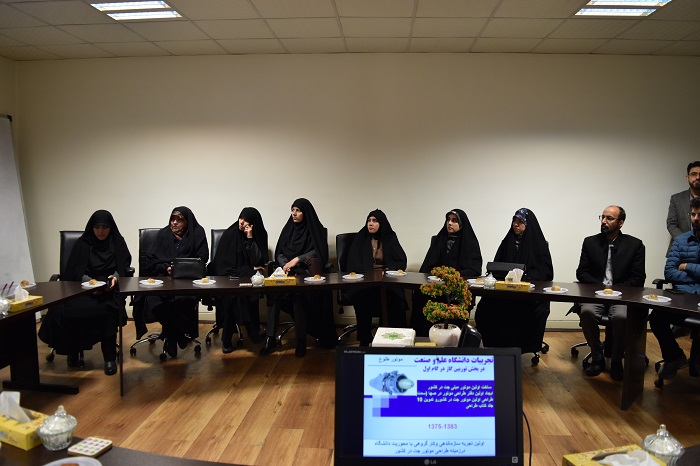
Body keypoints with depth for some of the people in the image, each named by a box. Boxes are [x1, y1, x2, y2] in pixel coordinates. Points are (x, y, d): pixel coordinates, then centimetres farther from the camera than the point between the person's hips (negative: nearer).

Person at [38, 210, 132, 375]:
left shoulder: (117, 242, 9)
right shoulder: (83, 243, 8)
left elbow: (124, 265, 5)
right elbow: (75, 270, 1)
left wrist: (116, 276, -18)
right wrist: (87, 280, -20)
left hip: (110, 286, -1)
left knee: (107, 308, -35)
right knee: (67, 309, -29)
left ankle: (110, 357, -25)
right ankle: (74, 351, -7)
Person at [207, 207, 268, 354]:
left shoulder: (259, 235, 3)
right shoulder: (230, 234, 1)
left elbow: (258, 261, -7)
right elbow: (224, 262, 0)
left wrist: (250, 238, -13)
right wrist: (250, 269, -7)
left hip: (248, 275, 1)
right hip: (228, 274, -1)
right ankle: (253, 332, -24)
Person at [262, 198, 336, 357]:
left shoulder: (316, 229, 4)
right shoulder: (288, 228, 16)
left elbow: (317, 251, -8)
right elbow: (279, 253, 12)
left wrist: (297, 259, -17)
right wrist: (285, 264, -10)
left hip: (307, 272, -3)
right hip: (287, 272, 4)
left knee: (298, 292, -35)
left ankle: (301, 341, -27)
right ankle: (270, 337, -27)